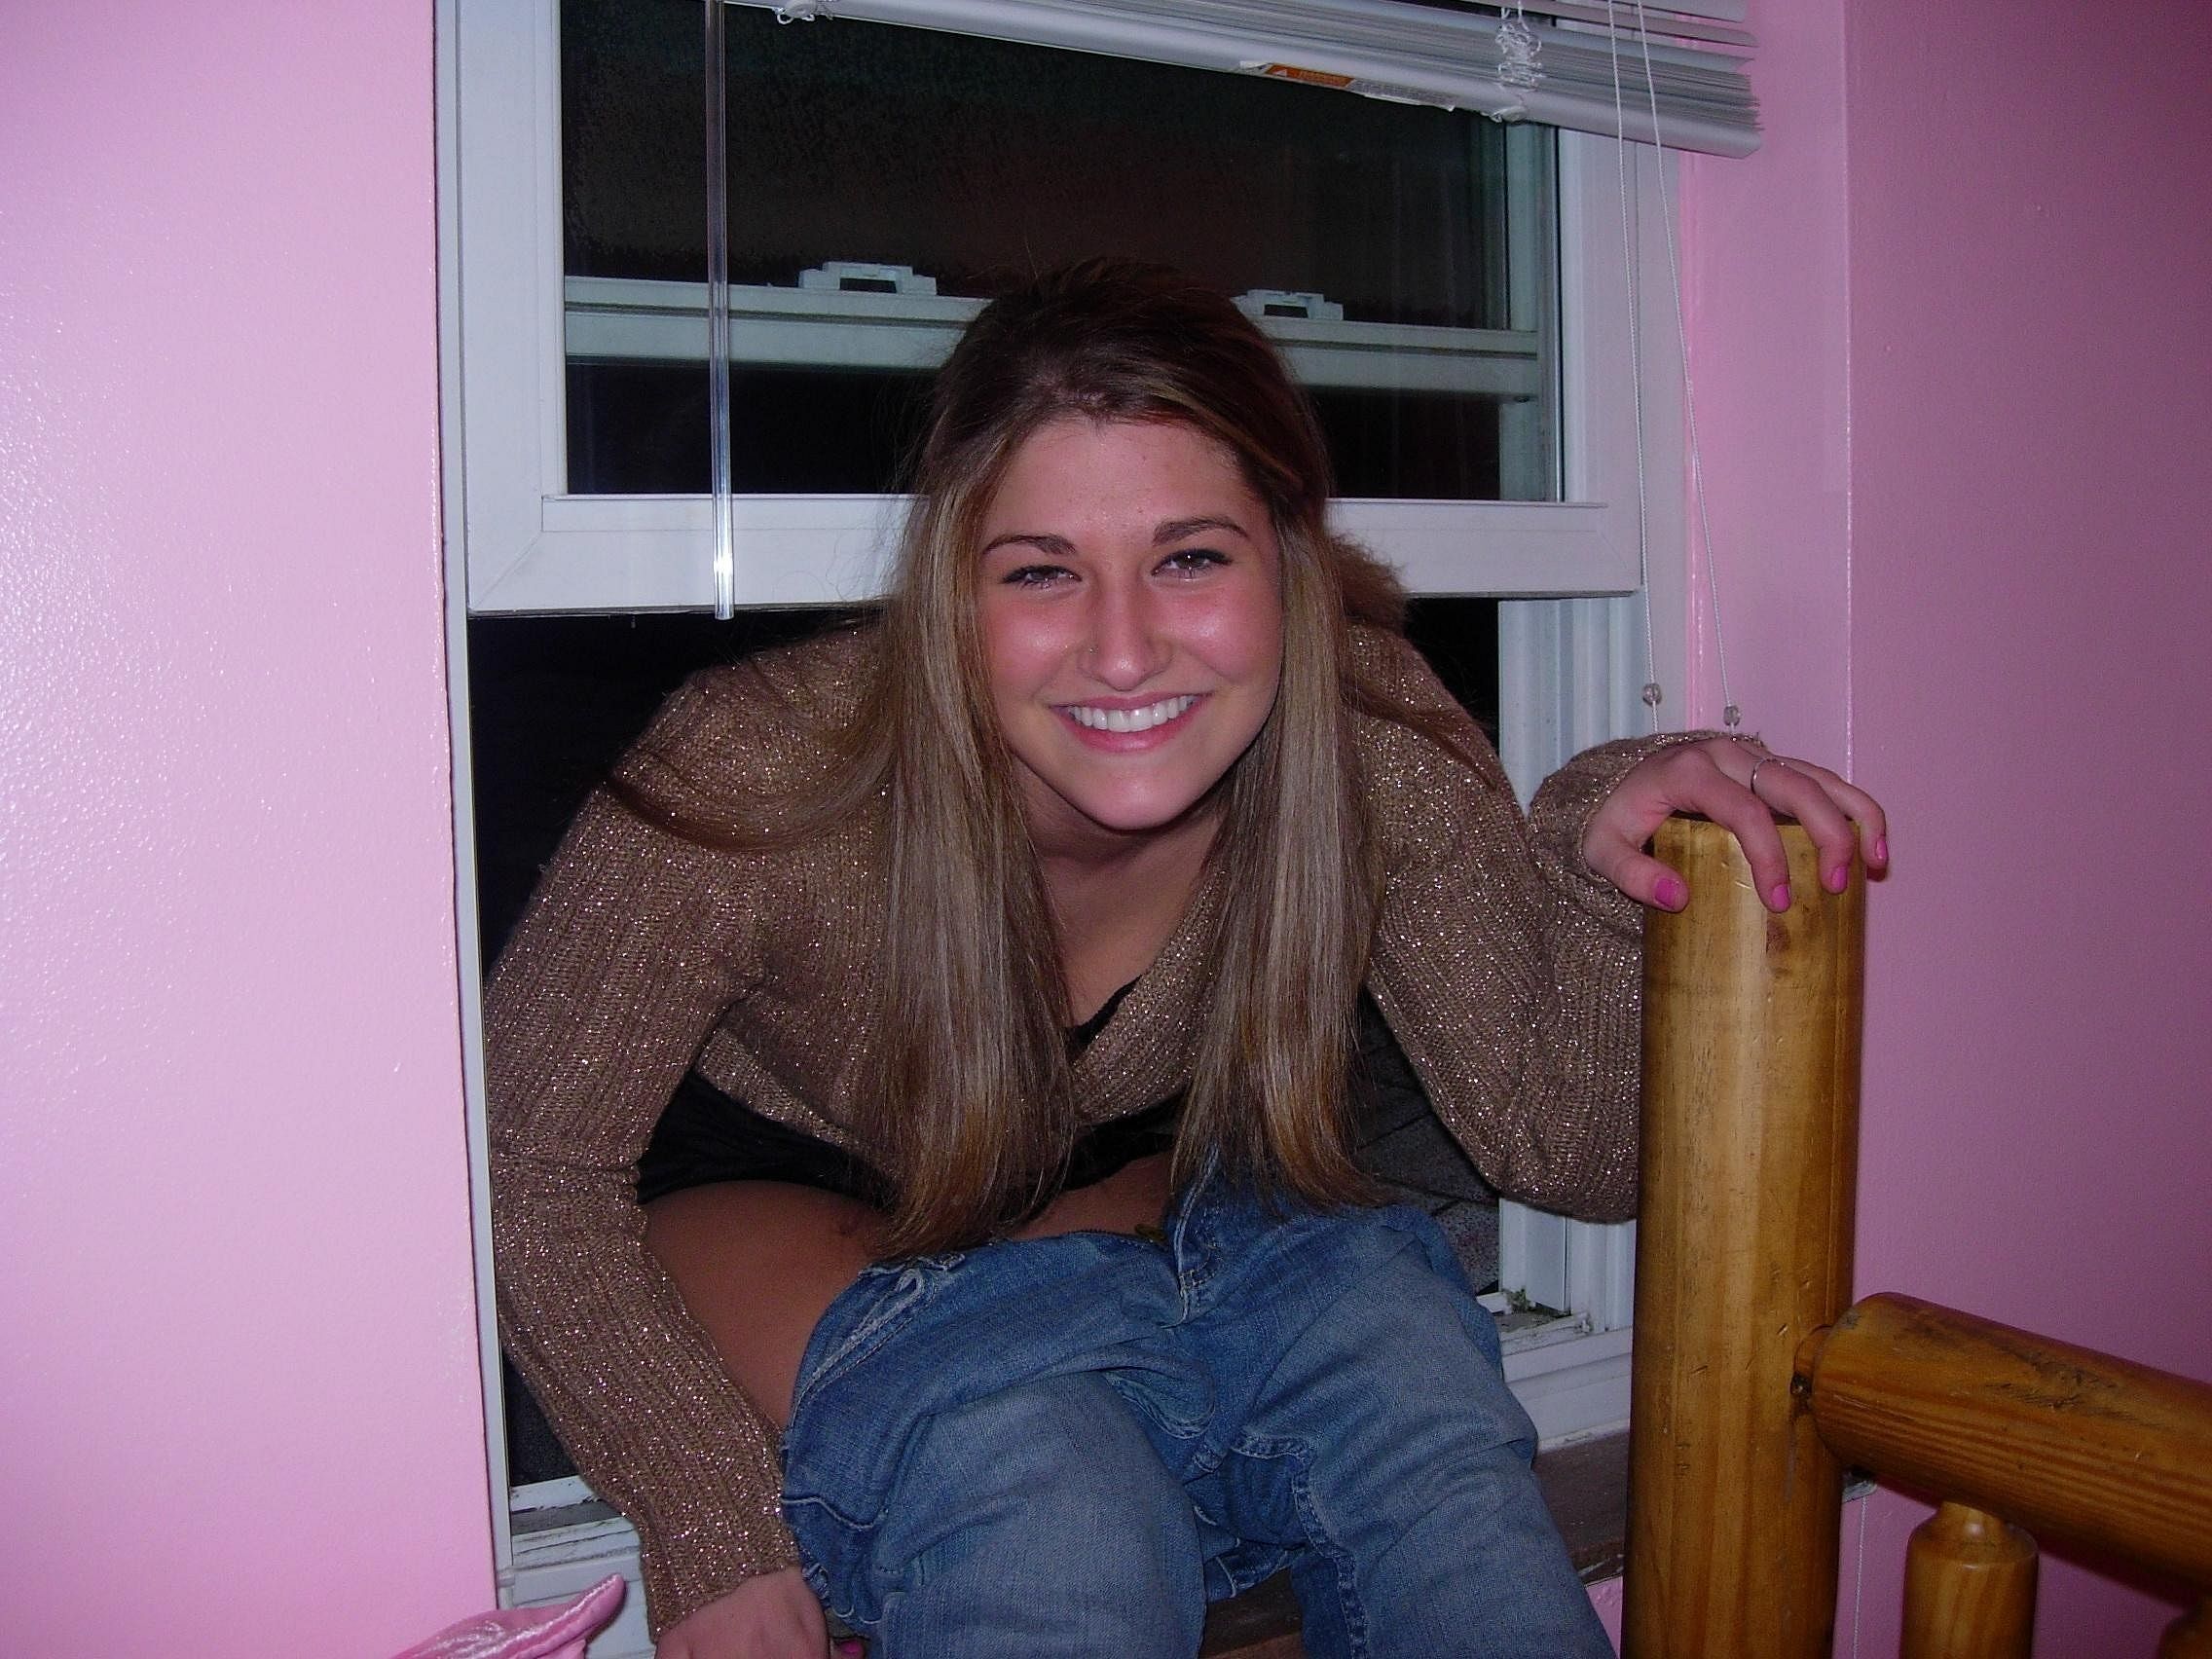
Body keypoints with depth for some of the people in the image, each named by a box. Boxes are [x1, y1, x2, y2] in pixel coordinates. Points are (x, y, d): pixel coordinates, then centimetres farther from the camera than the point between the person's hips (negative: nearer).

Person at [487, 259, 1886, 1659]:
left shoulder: (1365, 732, -23)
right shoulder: (766, 773, -30)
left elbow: (1565, 1150, -16)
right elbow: (529, 1166, -18)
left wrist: (1594, 853, -34)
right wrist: (712, 1531, -26)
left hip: (1135, 1180, 4)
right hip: (778, 1208, -3)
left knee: (1378, 1309, -28)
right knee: (1030, 1449, -35)